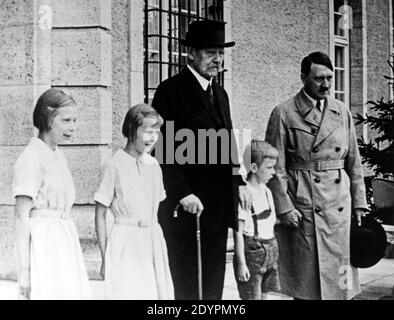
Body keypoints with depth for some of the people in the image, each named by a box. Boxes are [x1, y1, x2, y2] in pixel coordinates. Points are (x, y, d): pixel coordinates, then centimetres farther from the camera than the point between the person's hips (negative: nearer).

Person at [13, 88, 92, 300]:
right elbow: (21, 217, -14)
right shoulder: (31, 158, -12)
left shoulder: (59, 156, 13)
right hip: (43, 242, -8)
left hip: (65, 242, 8)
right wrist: (24, 270, -16)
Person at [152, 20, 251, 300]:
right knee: (187, 285, 1)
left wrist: (238, 183, 11)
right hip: (186, 206, -7)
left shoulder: (220, 93, 18)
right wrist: (182, 193, -19)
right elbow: (165, 150, -13)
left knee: (214, 283, 11)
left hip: (219, 204, 8)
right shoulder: (171, 90, -8)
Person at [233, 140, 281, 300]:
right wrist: (241, 263, -16)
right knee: (251, 297, -1)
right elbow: (238, 232, -16)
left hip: (270, 252, 7)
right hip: (252, 252, -7)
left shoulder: (266, 191, 7)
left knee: (267, 295, 12)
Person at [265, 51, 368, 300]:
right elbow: (275, 167, -6)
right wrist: (284, 208, -12)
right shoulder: (284, 114, -4)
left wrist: (359, 204, 7)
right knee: (306, 279, 3)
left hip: (340, 205, 4)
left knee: (340, 272, 8)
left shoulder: (343, 113, 10)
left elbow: (354, 163, 12)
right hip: (303, 208, -4)